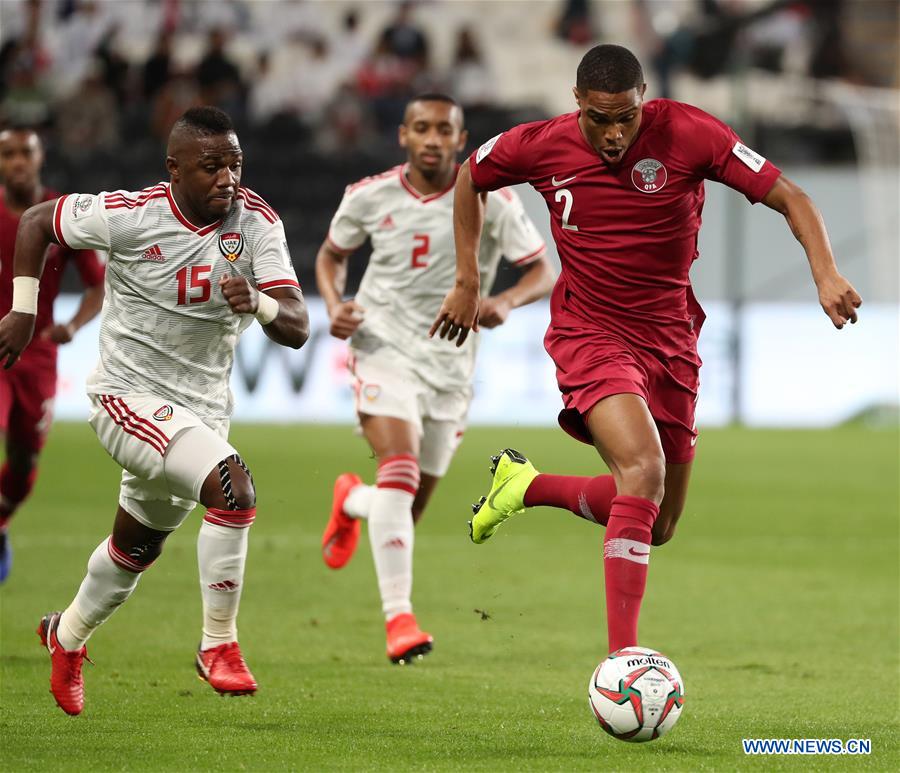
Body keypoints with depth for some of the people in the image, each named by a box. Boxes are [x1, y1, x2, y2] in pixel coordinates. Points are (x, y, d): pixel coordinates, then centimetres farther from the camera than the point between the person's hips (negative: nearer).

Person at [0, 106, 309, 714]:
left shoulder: (257, 222, -10)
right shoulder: (129, 215, -18)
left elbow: (297, 330, -17)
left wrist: (260, 304, -38)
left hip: (203, 408, 6)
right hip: (129, 396, -6)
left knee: (137, 546, 24)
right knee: (234, 487, -28)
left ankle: (68, 635, 50)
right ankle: (219, 646, -17)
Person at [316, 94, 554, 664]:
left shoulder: (491, 200, -9)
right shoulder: (369, 197, -4)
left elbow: (543, 271, -4)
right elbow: (332, 254, 14)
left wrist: (506, 301, -25)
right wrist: (334, 304, -6)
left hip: (450, 365, 2)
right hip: (385, 347, -2)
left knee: (409, 509, 11)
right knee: (399, 468, -26)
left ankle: (352, 501, 48)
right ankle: (399, 617, -26)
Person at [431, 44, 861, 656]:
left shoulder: (688, 133, -15)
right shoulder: (542, 145, -10)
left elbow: (788, 197, -13)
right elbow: (471, 177, 12)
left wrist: (827, 274, -29)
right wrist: (467, 282, 10)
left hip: (669, 337, 3)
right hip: (588, 331, -3)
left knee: (658, 527, 9)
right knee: (644, 468, -29)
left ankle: (527, 487, 33)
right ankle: (622, 660, -29)